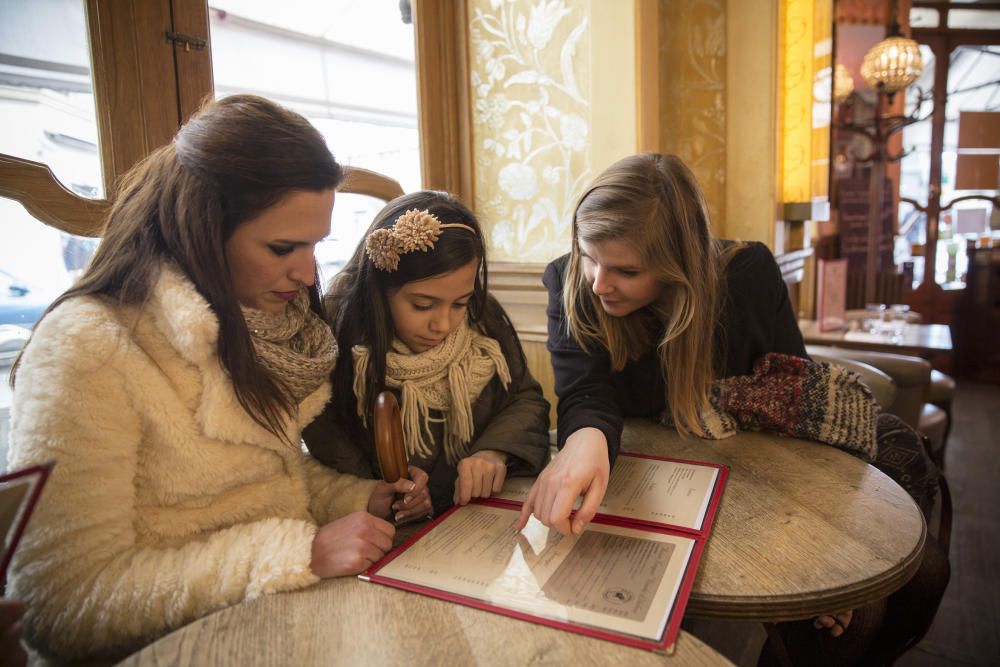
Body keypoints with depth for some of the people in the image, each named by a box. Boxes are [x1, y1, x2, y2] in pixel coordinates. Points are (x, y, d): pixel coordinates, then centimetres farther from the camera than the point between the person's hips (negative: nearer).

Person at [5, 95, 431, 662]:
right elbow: (65, 604, -19)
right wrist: (302, 551, -24)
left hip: (296, 603, 6)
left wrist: (364, 499, -4)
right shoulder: (87, 352, -18)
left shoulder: (265, 315, 3)